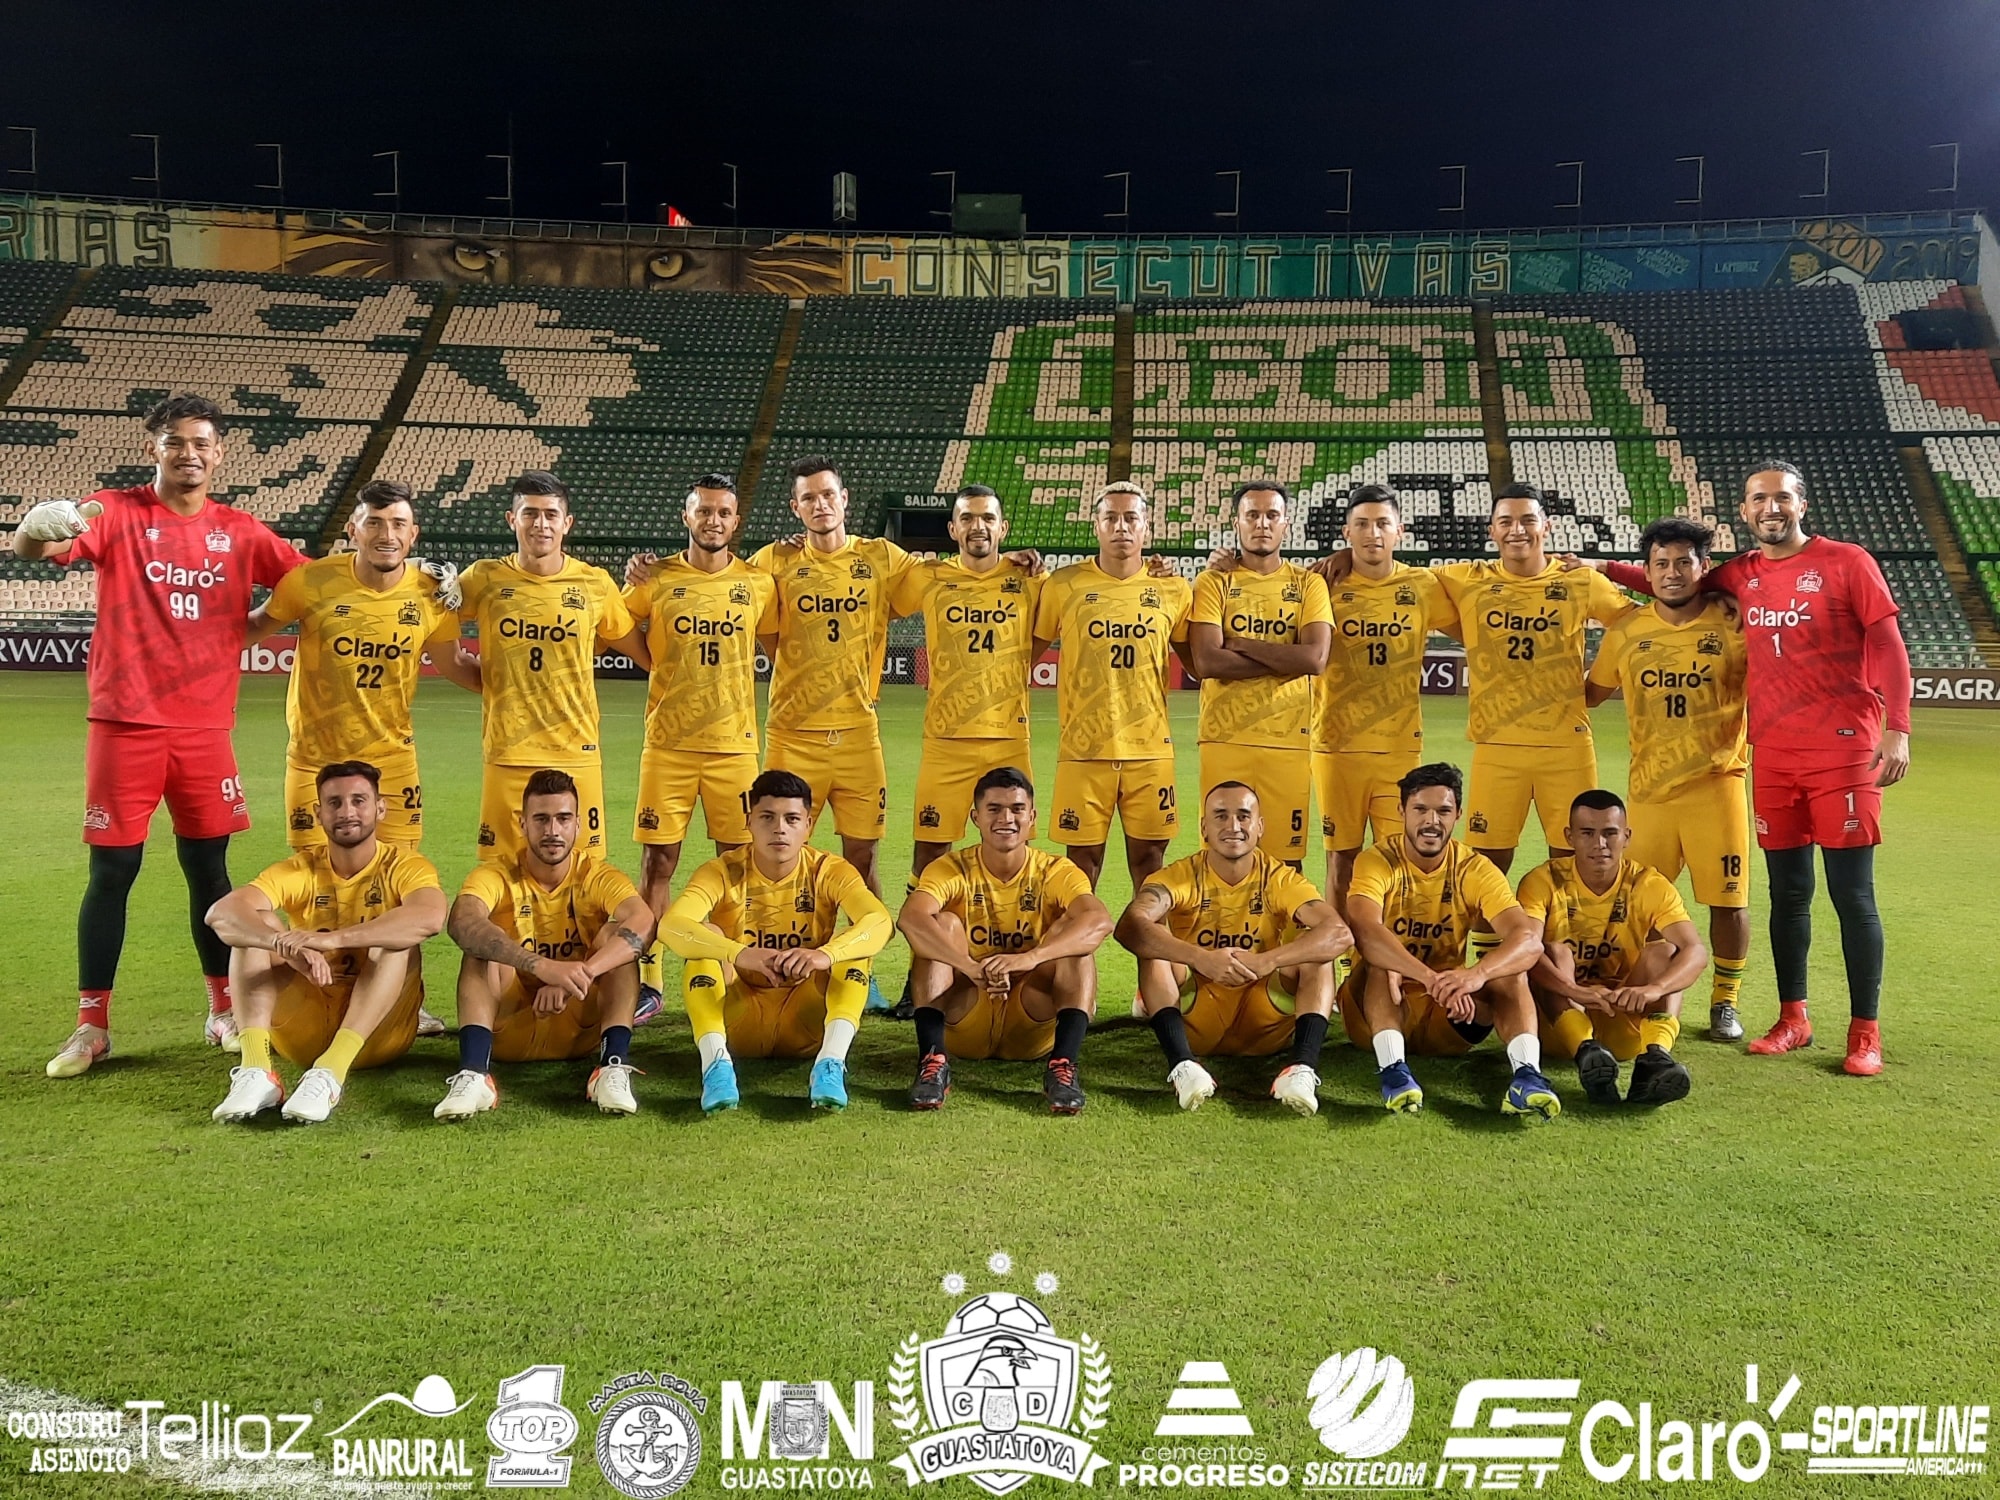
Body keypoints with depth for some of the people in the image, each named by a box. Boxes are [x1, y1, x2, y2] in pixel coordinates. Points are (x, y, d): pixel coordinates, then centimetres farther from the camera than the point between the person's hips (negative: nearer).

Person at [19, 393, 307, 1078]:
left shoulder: (240, 531, 6)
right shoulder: (116, 513, -2)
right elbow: (27, 545, -18)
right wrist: (39, 532, -39)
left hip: (205, 727, 2)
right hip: (125, 724, -2)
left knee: (209, 868, 10)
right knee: (111, 872, 1)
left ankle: (224, 1011, 22)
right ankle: (91, 1027, 12)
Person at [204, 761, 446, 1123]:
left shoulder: (402, 864, -7)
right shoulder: (300, 869, -1)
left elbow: (430, 917, -32)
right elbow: (220, 914, -19)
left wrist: (333, 939, -42)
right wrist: (286, 944, -40)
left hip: (378, 1030, -2)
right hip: (303, 1032, 2)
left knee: (397, 940, -27)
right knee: (257, 925, -15)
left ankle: (331, 1073, -40)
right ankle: (255, 1071, -32)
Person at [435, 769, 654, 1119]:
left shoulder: (597, 875, -7)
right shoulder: (497, 875, -9)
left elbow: (643, 923, -29)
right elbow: (461, 923, -33)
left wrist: (580, 974, -45)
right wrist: (542, 966, -48)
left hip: (582, 1027, 0)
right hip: (510, 1028, 0)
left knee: (619, 932, -21)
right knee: (482, 941, -23)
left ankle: (614, 1066, -34)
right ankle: (473, 1072, -41)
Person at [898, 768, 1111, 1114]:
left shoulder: (1055, 872, -6)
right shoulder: (952, 869, -7)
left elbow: (1100, 921, -28)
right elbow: (910, 918, -30)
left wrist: (1029, 958, -45)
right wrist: (972, 967, -46)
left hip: (1032, 1025, 0)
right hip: (963, 1021, 0)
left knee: (1072, 930, -21)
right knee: (942, 924, -21)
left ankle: (1063, 1065, -32)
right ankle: (933, 1060, -31)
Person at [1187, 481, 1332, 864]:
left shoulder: (1308, 584, 8)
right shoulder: (1214, 583, 5)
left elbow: (1315, 658, -8)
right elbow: (1206, 662, -10)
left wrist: (1241, 644, -7)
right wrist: (1285, 659, -8)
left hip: (1288, 740, 1)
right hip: (1224, 737, -1)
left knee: (1286, 855, 1)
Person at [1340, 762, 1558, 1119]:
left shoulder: (1475, 869, -7)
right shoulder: (1377, 860, -14)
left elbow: (1530, 939, -23)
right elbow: (1365, 931, -35)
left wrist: (1476, 975, -44)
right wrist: (1432, 979, -49)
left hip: (1448, 1017, 2)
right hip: (1379, 1009, -2)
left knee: (1508, 966, -22)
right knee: (1380, 961, -31)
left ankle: (1527, 1075, -38)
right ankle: (1392, 1067, -43)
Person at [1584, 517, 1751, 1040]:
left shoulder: (1734, 624, -1)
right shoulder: (1626, 630, 7)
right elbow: (1590, 692, 19)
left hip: (1717, 782, -2)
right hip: (1649, 786, 2)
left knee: (1728, 898, 0)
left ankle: (1725, 1002, 19)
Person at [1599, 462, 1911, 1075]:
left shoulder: (1847, 562, -2)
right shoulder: (1740, 575, 10)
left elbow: (1888, 648, -4)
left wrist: (1897, 728, -12)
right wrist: (1603, 569, 16)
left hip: (1843, 749, -4)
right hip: (1773, 754, 4)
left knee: (1852, 894, -1)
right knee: (1787, 891, 11)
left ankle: (1865, 1031, 8)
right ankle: (1792, 1018, 22)